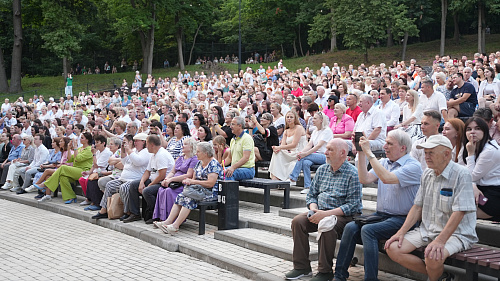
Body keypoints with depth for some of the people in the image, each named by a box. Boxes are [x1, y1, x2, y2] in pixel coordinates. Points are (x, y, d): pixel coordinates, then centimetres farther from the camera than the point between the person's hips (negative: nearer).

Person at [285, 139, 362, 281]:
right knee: (298, 221, -17)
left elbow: (352, 205, -16)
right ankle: (301, 266, -10)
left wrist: (326, 214, -22)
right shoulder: (322, 169, 13)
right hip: (320, 212, 6)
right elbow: (311, 194, 18)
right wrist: (313, 209, -5)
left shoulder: (352, 173, -9)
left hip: (344, 216, -6)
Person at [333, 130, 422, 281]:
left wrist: (369, 152, -22)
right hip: (380, 215, 7)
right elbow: (365, 179, 3)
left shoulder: (413, 166, -10)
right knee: (350, 227, -17)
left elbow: (387, 178, -25)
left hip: (401, 219, -6)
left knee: (368, 230, -29)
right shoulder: (383, 162, 15)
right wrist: (361, 154, -2)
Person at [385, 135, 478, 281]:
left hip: (455, 233, -7)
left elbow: (459, 212, -20)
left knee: (433, 257, -36)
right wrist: (401, 232, 1)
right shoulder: (427, 174, 10)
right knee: (392, 248, -11)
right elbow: (418, 207, 13)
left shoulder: (462, 175, -13)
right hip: (427, 230, 7)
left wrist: (440, 241, -29)